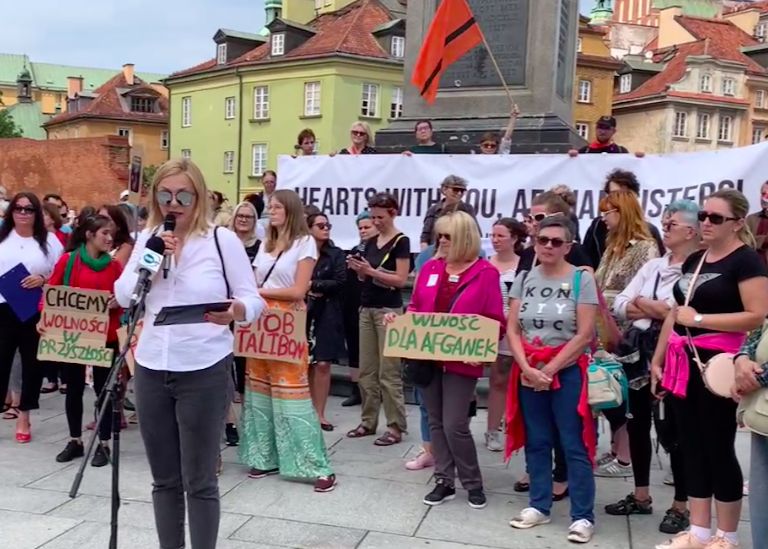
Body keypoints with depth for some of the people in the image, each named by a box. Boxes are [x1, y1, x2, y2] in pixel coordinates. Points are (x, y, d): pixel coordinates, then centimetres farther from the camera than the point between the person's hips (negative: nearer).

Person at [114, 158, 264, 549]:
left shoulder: (222, 240, -5)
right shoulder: (147, 238, 9)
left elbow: (253, 301, -5)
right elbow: (123, 297, 2)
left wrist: (235, 311, -27)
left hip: (205, 372, -4)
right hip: (151, 370, 4)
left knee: (199, 481, 3)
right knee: (164, 479, 15)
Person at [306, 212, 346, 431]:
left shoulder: (336, 254, 4)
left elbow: (340, 282, -6)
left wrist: (312, 284, -10)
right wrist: (306, 292, -15)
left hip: (327, 314, 0)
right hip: (303, 312, 0)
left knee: (322, 364, -2)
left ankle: (319, 413, 7)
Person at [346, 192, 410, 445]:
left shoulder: (401, 241, -7)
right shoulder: (371, 242, 13)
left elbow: (400, 280, -14)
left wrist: (371, 271, -21)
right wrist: (357, 268, -6)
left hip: (389, 310, -7)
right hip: (366, 308, 7)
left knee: (388, 372, -6)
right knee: (366, 370, 9)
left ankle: (396, 426, 1)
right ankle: (368, 421, 18)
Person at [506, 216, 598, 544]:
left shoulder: (582, 278, -5)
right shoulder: (524, 279, 6)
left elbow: (584, 334, -11)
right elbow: (512, 329, 2)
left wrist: (550, 370, -13)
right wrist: (527, 367, -12)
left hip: (568, 372, -4)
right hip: (529, 372, 4)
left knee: (574, 446, -1)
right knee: (536, 443, 11)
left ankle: (583, 516, 8)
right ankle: (539, 506, 23)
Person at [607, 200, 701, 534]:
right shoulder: (652, 266, 13)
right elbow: (619, 306, 8)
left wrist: (642, 304, -7)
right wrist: (659, 310, -9)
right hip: (640, 352, 7)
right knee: (636, 423, 13)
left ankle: (681, 506, 16)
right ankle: (641, 496, 27)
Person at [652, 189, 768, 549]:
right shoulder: (694, 260, 15)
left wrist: (699, 319, -17)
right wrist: (658, 359, 15)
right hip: (684, 364, 8)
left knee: (719, 448, 2)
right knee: (693, 446, 11)